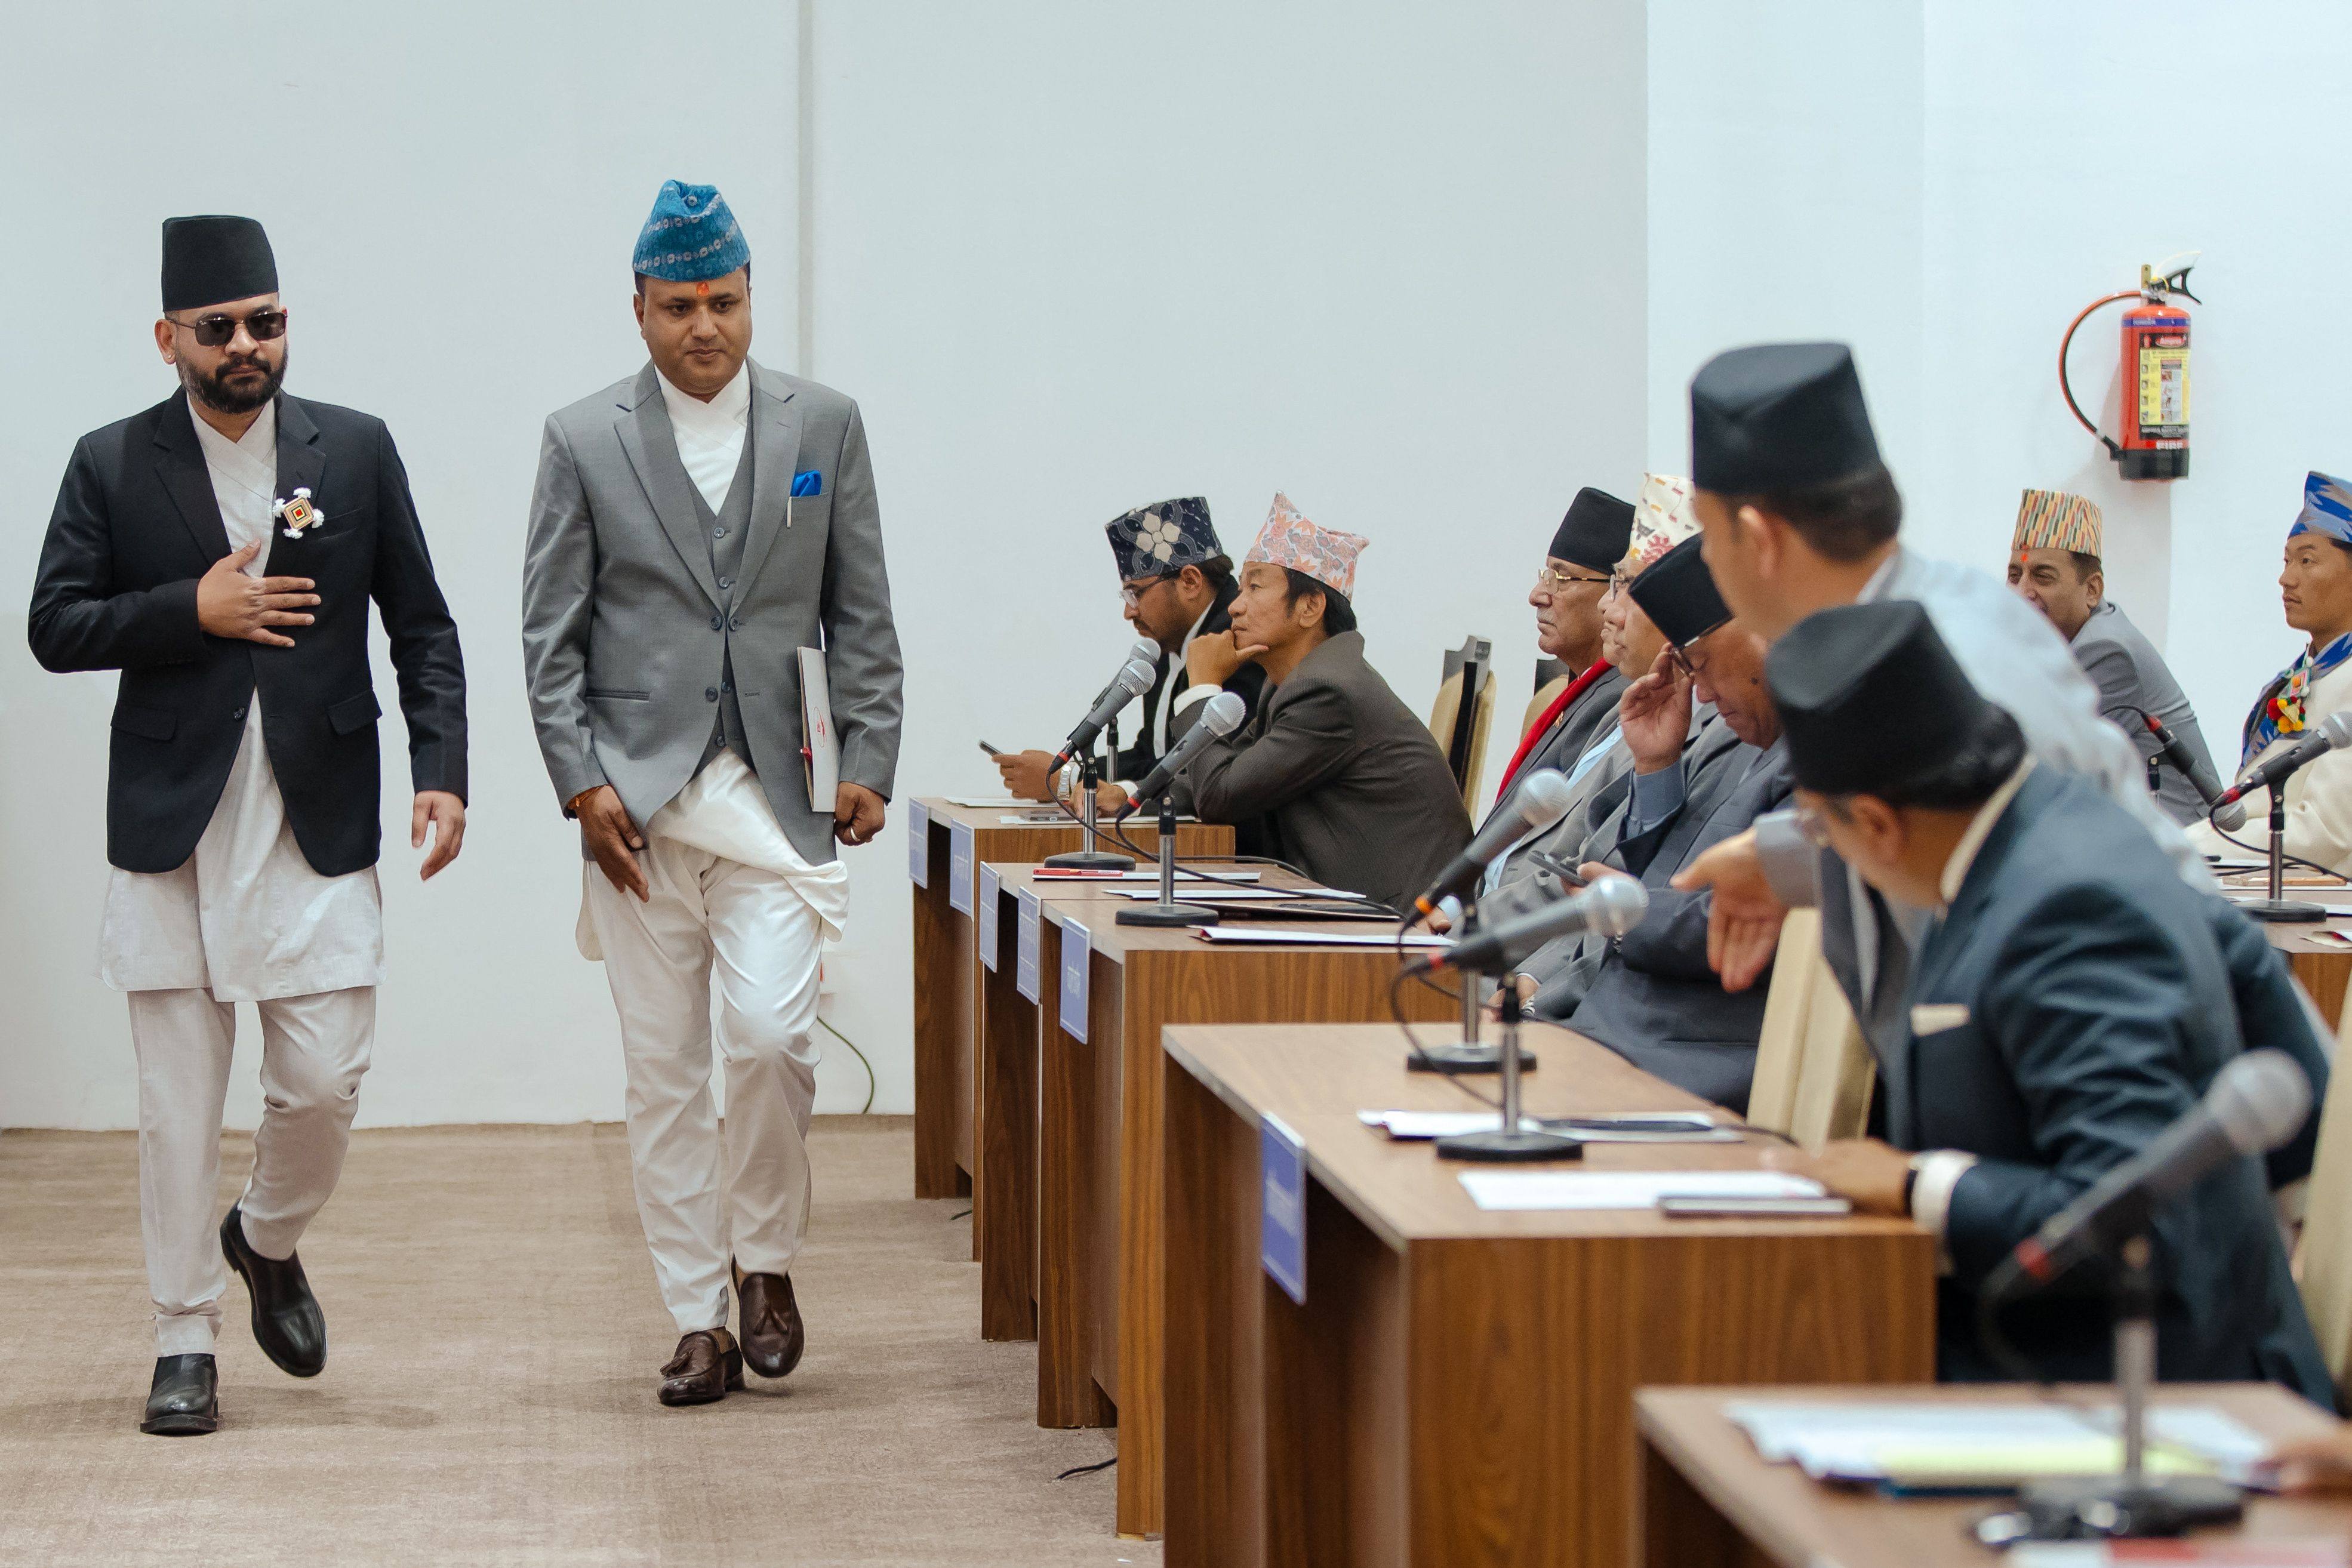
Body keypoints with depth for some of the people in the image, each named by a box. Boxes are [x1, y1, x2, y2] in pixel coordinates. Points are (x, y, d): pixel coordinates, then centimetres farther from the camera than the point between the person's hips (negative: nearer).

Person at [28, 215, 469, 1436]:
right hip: (172, 828, -1)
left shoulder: (357, 450, 6)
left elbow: (421, 626, 7)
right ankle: (186, 1344, 13)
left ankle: (269, 1239, 30)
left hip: (320, 827, 1)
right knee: (178, 1103, 3)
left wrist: (442, 769, -4)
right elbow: (55, 628, 0)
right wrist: (192, 610, -13)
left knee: (324, 1083, -2)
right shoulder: (112, 466, 3)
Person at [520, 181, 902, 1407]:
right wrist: (582, 784, -7)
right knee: (663, 1073, 4)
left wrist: (868, 763, 0)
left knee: (772, 1033, -15)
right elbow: (550, 635, 3)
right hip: (637, 799, 0)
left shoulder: (823, 427, 7)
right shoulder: (583, 442, 4)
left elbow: (861, 617, 9)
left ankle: (764, 1257, 9)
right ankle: (697, 1320, 12)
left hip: (772, 797, 0)